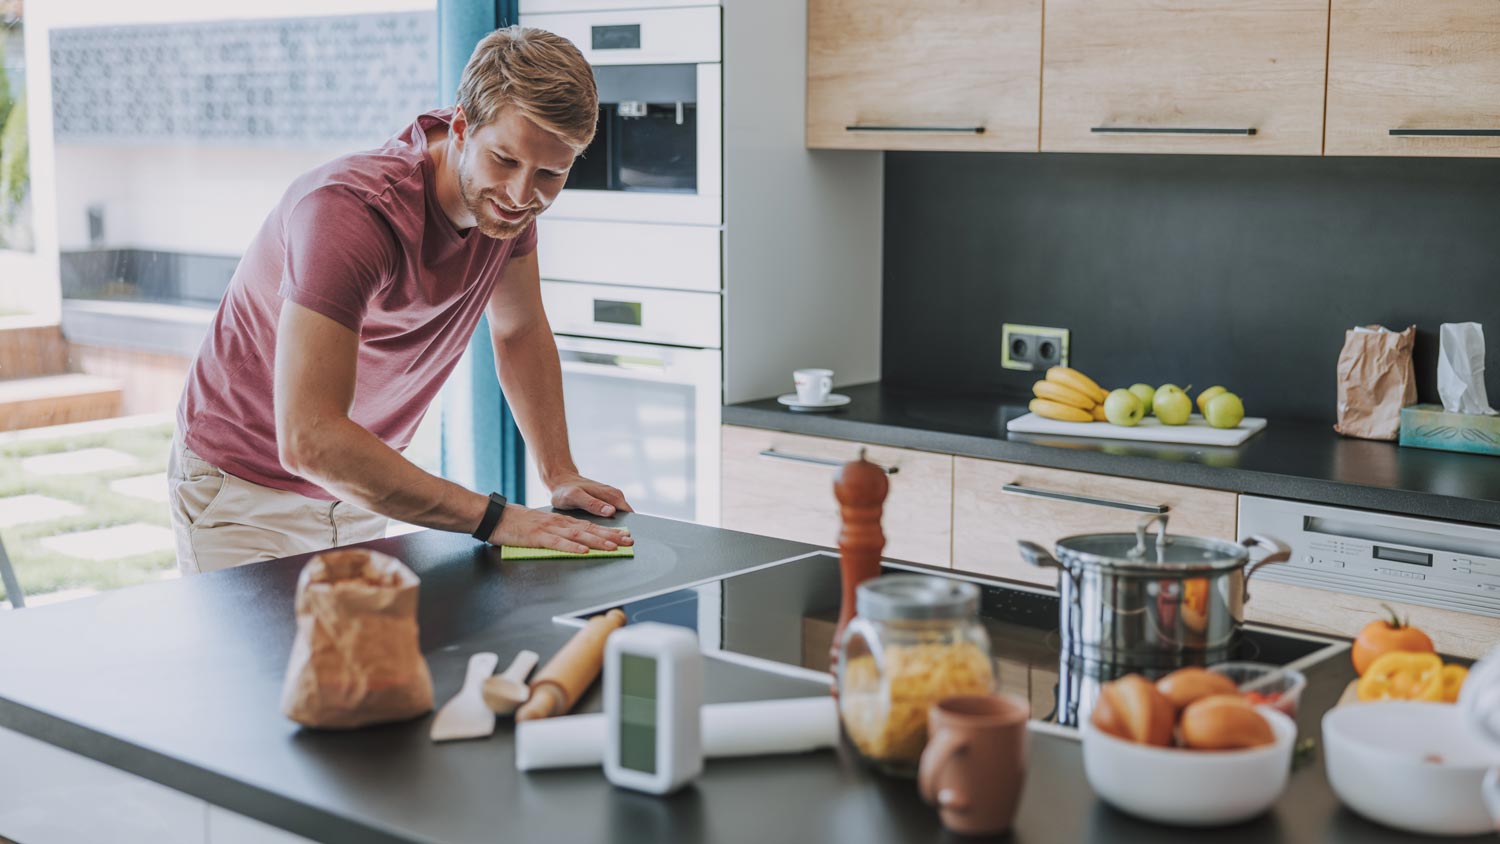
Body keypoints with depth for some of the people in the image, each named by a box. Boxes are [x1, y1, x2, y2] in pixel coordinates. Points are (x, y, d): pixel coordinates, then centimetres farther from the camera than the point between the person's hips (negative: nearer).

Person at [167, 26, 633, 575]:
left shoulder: (506, 194, -10)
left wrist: (561, 475, -3)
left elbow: (521, 331, 8)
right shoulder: (348, 207, -33)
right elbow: (309, 440, -40)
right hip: (245, 492, -6)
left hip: (355, 485, 7)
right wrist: (494, 518, -39)